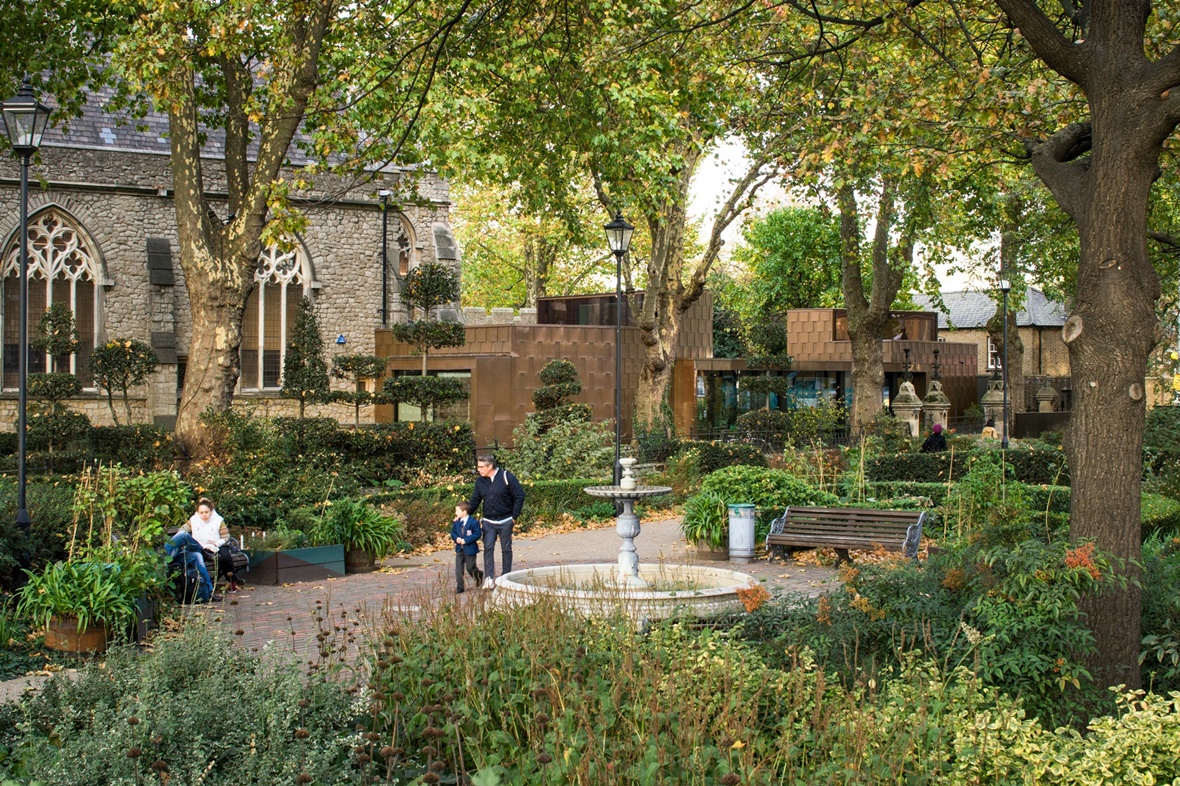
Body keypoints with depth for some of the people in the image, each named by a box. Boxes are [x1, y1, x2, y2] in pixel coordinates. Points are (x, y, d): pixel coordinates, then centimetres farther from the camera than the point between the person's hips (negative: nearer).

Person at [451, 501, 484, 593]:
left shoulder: (474, 522, -14)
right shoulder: (456, 522, 3)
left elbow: (477, 534, -15)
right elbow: (453, 532, 11)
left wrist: (465, 540, -22)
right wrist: (456, 538, -13)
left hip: (470, 549, -5)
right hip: (459, 549, 5)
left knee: (470, 568, 6)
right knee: (458, 569, 1)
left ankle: (478, 575, 38)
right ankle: (459, 587, 7)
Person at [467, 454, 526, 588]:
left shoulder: (506, 477, -10)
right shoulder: (480, 481, 3)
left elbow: (519, 496, -8)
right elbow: (474, 501, 9)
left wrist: (514, 516, -9)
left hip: (505, 521, -3)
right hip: (488, 522, 3)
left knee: (506, 549, 6)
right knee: (488, 548, -9)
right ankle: (489, 578, -9)